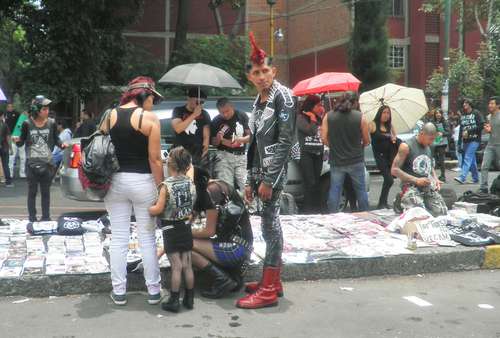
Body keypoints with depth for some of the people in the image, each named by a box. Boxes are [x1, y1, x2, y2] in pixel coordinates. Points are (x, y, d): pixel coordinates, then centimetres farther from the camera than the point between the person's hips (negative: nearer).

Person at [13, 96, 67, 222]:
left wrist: (62, 144, -13)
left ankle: (46, 218, 20)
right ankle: (32, 218, 14)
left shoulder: (51, 123, -2)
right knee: (32, 191, 6)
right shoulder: (27, 124, -6)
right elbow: (21, 143, 1)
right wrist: (17, 140, -21)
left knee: (45, 192, 10)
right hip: (32, 163, -1)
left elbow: (56, 139, 7)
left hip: (47, 163, 1)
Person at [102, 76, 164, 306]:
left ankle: (119, 292, 15)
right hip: (142, 182, -3)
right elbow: (154, 159, -12)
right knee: (147, 239, 7)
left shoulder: (110, 115, 4)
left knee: (118, 239, 9)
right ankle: (153, 291, 14)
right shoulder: (149, 118, -9)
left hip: (115, 181, 4)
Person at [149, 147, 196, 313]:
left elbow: (158, 209, -16)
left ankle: (174, 301, 7)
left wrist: (146, 209, 1)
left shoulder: (166, 185, -15)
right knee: (187, 265, 11)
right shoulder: (191, 183, 0)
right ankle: (189, 299, 19)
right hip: (186, 228, 4)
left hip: (170, 230, -4)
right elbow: (191, 206, 6)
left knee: (176, 266, 0)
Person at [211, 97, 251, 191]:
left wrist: (241, 140, -18)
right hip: (224, 156, -1)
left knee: (243, 187, -1)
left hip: (241, 156, 1)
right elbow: (214, 143, 8)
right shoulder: (216, 121, 1)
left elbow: (250, 136, 3)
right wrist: (218, 138, -15)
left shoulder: (242, 116, 0)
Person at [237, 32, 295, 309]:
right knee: (270, 223, 13)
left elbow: (286, 141, -15)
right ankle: (273, 280, 24)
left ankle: (268, 291, -2)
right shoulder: (259, 100, 15)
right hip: (260, 171, 8)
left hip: (274, 170, -8)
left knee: (270, 224, -7)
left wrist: (268, 180, -17)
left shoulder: (283, 96, -9)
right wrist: (250, 180, 14)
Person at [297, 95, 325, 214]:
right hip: (306, 154, -6)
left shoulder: (319, 118, 18)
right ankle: (308, 210, -10)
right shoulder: (301, 117, 0)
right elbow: (310, 130, -14)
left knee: (316, 183, 4)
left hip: (318, 154, 6)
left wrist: (323, 116, 7)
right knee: (310, 183, -13)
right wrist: (312, 119, 0)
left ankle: (316, 210, 6)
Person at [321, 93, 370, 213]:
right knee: (361, 189, 11)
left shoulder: (328, 116, -2)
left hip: (336, 161, 1)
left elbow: (324, 138, -3)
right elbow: (367, 141, -1)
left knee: (334, 190, 7)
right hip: (356, 161, -1)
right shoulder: (360, 117, -5)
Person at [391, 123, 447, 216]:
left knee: (443, 213, -5)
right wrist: (416, 180, -17)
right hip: (411, 186, -6)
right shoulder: (406, 146, -10)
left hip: (429, 187, 6)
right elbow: (394, 170, -13)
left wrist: (435, 179, 8)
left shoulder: (428, 147, 12)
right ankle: (401, 203, 4)